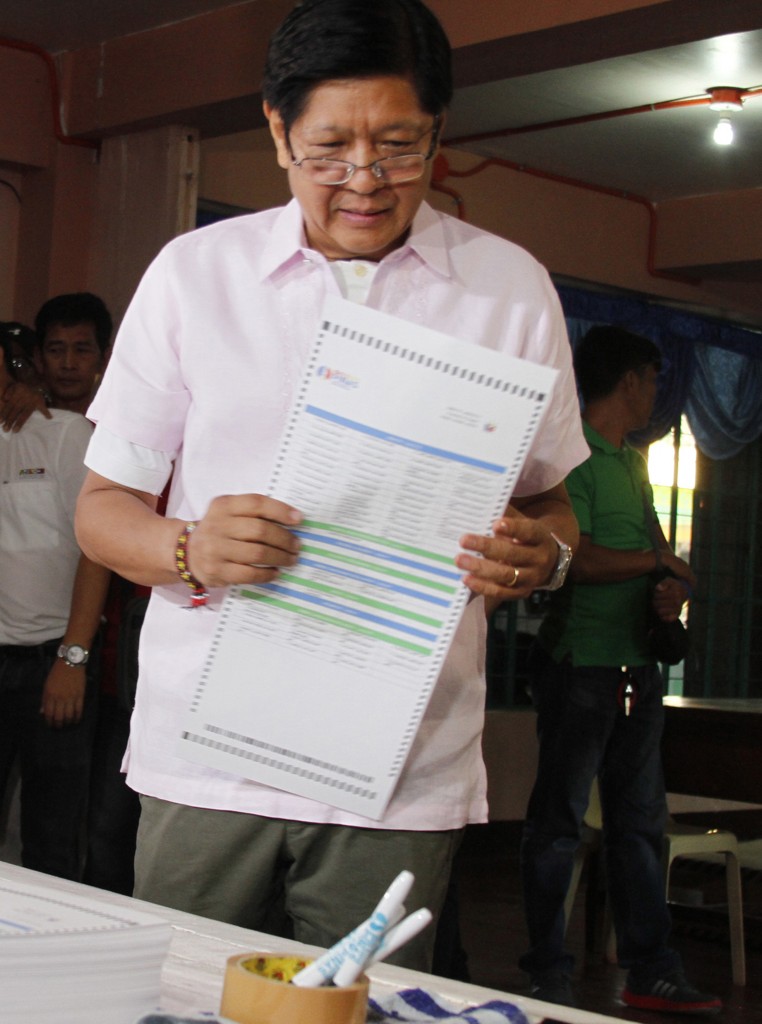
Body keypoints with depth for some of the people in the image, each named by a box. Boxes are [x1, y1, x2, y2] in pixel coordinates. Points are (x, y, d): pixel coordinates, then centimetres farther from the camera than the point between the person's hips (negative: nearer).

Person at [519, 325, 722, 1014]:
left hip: (637, 665, 9)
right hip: (582, 664, -9)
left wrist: (673, 590, -4)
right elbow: (575, 557, -20)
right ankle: (549, 978, 6)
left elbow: (656, 555, 19)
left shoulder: (634, 463, 19)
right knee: (560, 821, -1)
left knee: (641, 821, 11)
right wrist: (661, 561, -7)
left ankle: (651, 972, 17)